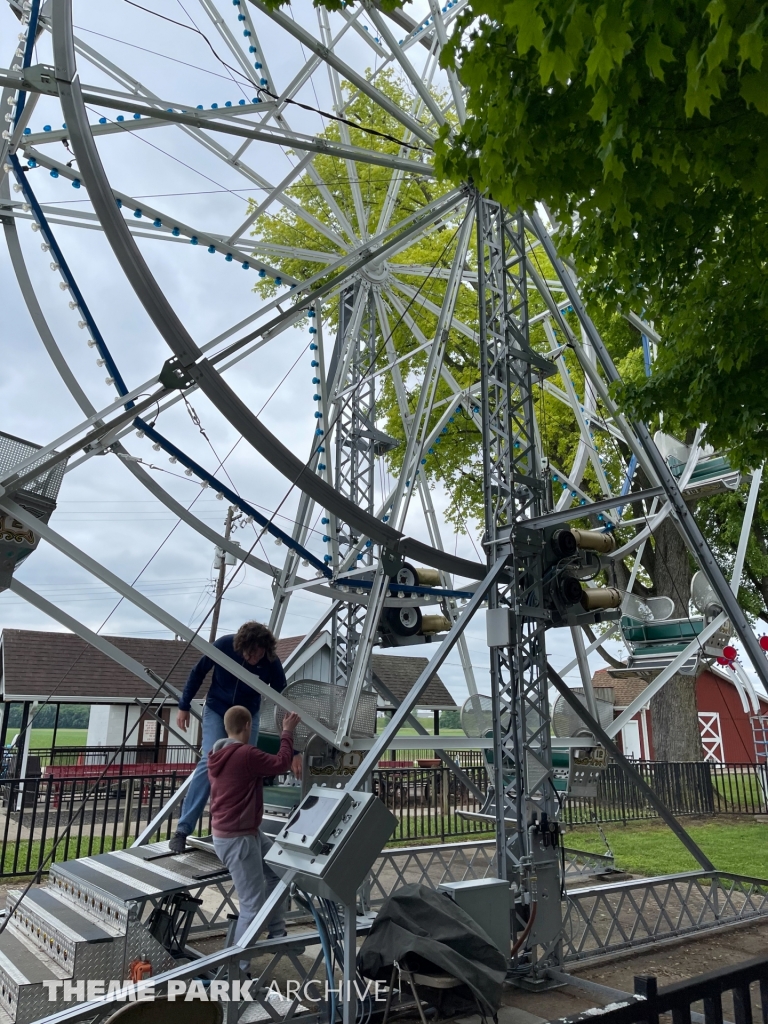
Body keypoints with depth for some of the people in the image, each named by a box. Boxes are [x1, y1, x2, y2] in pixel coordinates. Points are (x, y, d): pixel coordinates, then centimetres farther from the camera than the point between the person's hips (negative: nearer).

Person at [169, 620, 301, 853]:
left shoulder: (271, 664, -27)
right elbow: (198, 673, -10)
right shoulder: (224, 645, -29)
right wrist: (184, 706, -5)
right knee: (210, 762, -15)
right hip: (216, 710, -1)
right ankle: (183, 829, -9)